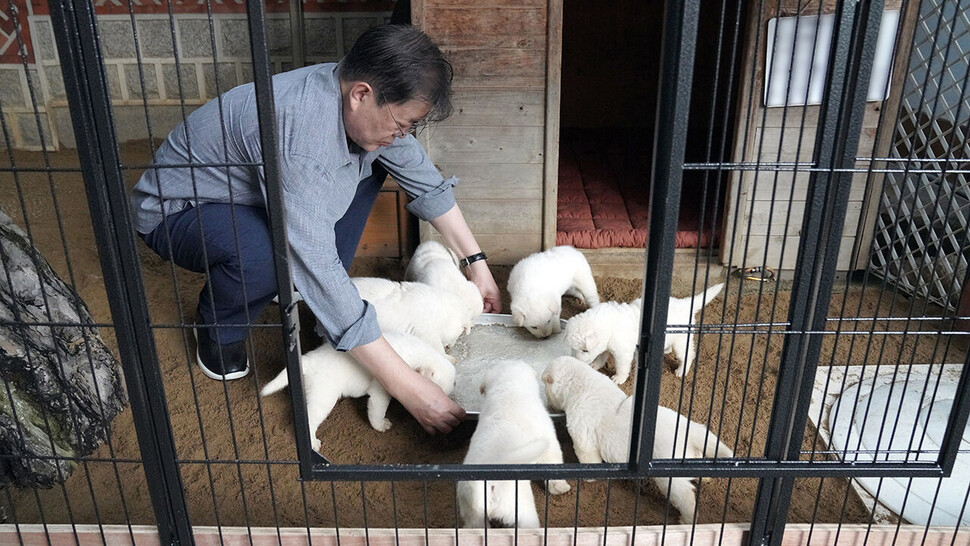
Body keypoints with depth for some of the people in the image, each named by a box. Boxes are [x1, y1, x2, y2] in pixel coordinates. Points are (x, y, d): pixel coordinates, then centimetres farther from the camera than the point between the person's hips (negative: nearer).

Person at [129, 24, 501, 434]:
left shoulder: (365, 104, -16)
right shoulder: (299, 138, -40)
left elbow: (425, 181, -1)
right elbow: (318, 268, -42)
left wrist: (477, 262, -1)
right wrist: (407, 387, -41)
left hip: (249, 196, 8)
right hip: (175, 212, -7)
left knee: (371, 162, -1)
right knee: (265, 253, -39)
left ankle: (321, 292, 6)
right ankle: (218, 330, -4)